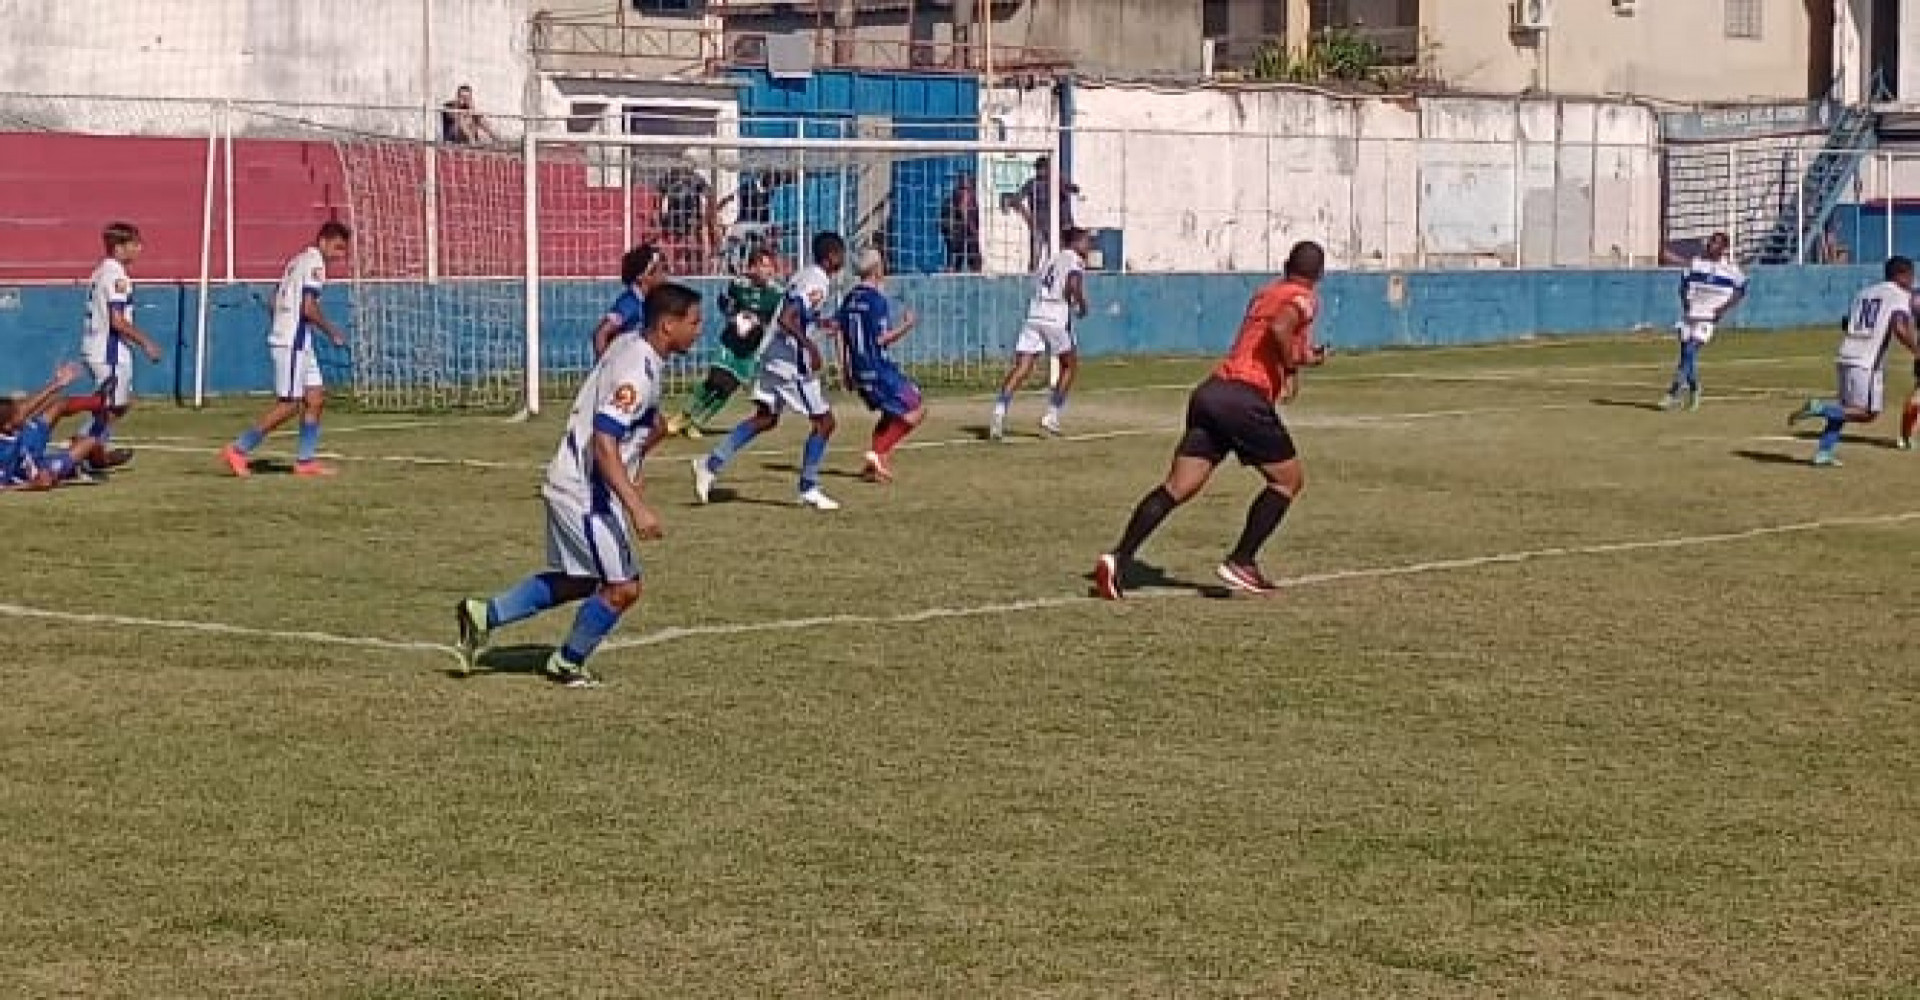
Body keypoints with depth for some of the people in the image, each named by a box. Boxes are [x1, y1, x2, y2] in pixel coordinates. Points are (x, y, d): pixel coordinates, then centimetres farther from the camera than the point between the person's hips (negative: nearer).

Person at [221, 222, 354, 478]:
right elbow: (309, 308, -20)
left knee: (316, 397, 9)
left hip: (299, 344, 10)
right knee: (288, 405, -7)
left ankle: (306, 459, 9)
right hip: (293, 343, -10)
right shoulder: (315, 263, -12)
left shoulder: (298, 261, 17)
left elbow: (275, 301, 19)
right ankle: (239, 449, -5)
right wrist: (332, 332, -9)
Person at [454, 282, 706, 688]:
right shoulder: (637, 373, -24)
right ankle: (567, 664, 17)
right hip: (586, 491, -10)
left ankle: (484, 614, 23)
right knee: (623, 587, 0)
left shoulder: (630, 347, 6)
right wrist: (638, 508, -35)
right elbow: (602, 442, -31)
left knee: (578, 580, 21)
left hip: (571, 483, 10)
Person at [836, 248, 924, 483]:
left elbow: (842, 338, 13)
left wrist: (846, 372, 19)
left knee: (891, 414, 23)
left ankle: (878, 464, 14)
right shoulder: (877, 299, -14)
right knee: (916, 409, -1)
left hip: (858, 370, 9)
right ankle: (880, 453, -8)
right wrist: (906, 326, -5)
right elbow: (881, 339, -18)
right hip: (879, 369, -9)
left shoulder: (849, 299, 10)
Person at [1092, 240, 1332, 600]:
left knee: (1177, 486, 0)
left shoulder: (1264, 293, 27)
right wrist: (1291, 368, -4)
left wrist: (1303, 358, 44)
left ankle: (1119, 560, -13)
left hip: (1211, 390, 7)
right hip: (1246, 398, -7)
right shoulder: (1305, 298, 4)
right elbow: (1279, 328, -18)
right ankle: (1241, 561, 4)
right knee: (1290, 478, 11)